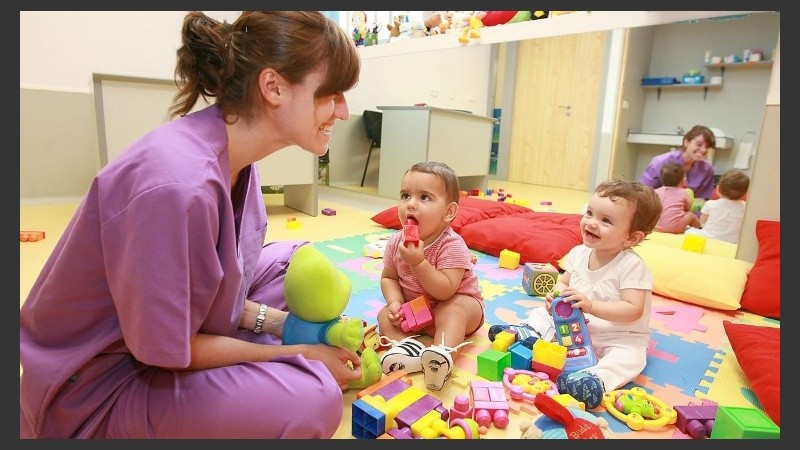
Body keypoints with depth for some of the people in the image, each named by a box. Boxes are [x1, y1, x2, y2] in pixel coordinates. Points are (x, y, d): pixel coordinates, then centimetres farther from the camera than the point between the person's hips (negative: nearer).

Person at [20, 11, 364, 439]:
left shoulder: (231, 156, -7)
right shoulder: (178, 182, -33)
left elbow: (210, 288, 1)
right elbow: (168, 351, -23)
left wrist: (284, 322, -7)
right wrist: (300, 351, -15)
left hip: (163, 322, 8)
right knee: (314, 399, -25)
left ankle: (242, 375, 7)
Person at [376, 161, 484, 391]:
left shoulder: (452, 245, -27)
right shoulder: (396, 242, -10)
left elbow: (445, 291, -34)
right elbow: (388, 278, 1)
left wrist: (418, 262, -43)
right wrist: (395, 302, -19)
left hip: (459, 304, -5)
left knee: (452, 309, -35)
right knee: (385, 314, -13)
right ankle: (408, 345, -34)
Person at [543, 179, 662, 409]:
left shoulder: (631, 266, -22)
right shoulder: (579, 253, -5)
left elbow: (633, 310, -29)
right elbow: (564, 281, 10)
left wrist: (591, 305, -38)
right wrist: (557, 293, -14)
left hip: (619, 338, -5)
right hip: (576, 327, 6)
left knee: (630, 357, -33)